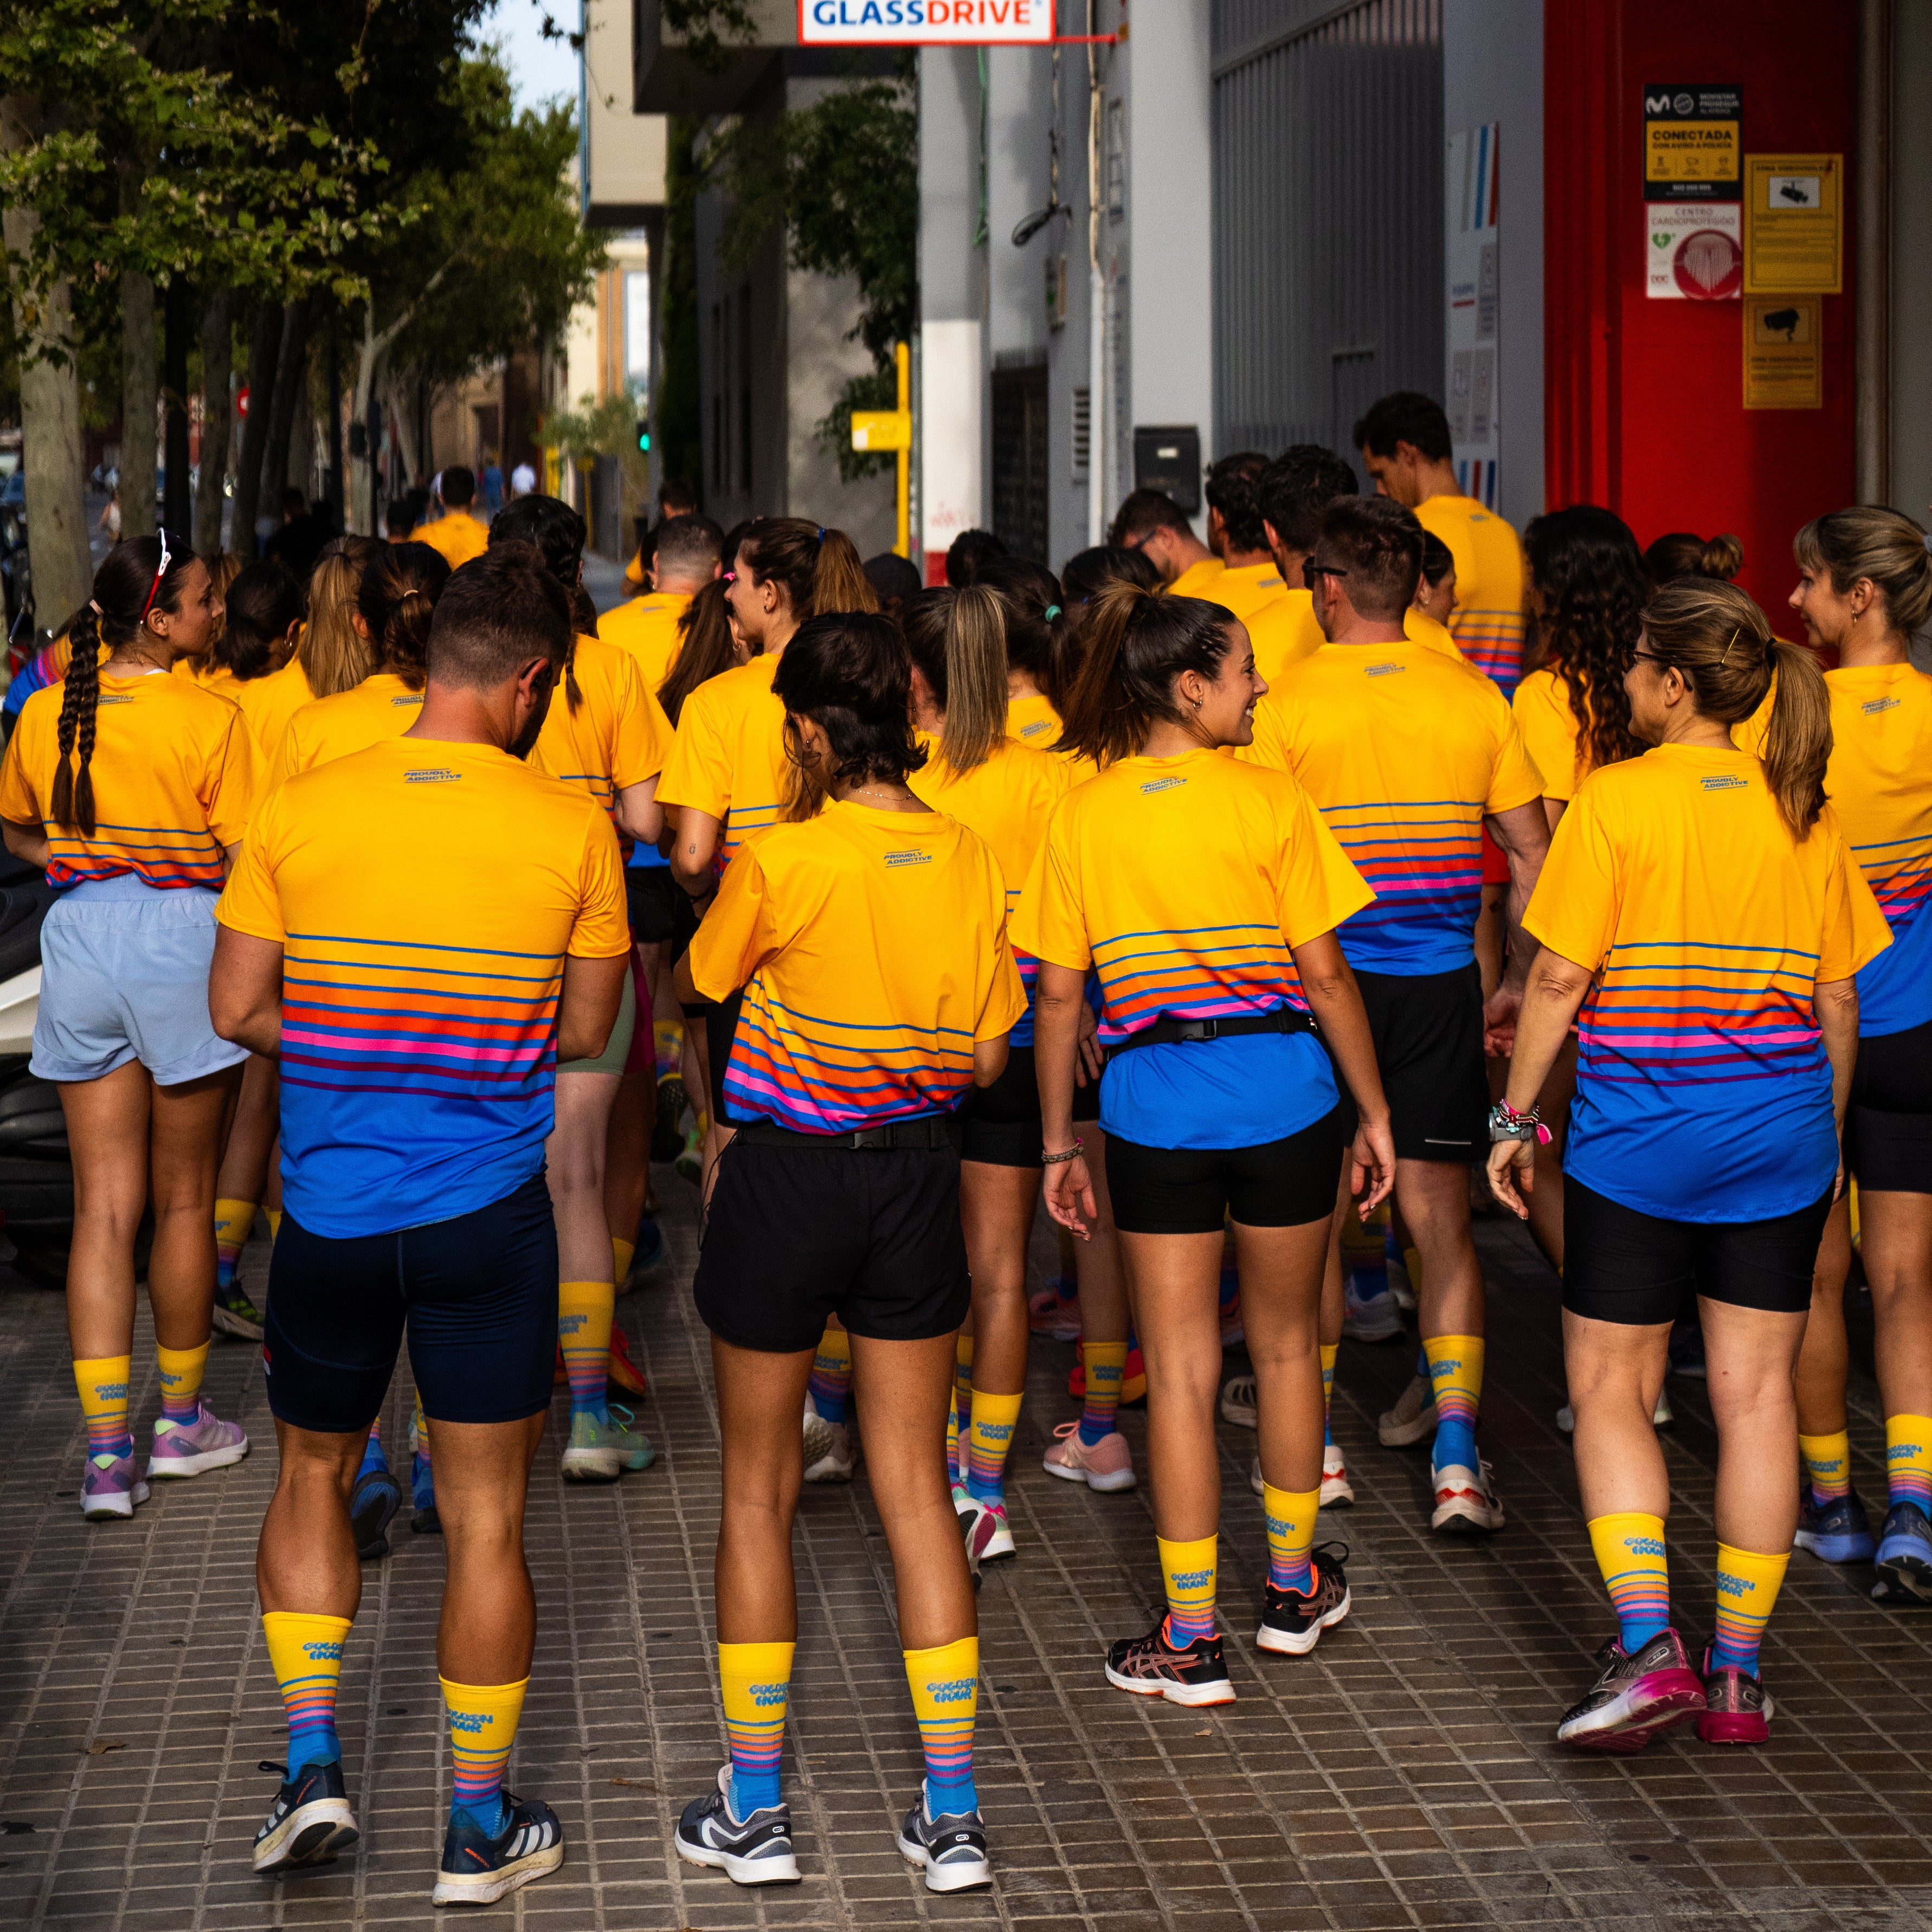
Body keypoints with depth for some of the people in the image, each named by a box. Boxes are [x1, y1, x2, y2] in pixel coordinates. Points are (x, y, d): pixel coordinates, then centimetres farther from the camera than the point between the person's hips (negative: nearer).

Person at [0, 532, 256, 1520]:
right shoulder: (209, 720, -13)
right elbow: (247, 858, -11)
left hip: (79, 938, 4)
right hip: (181, 939, -4)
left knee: (103, 1205, 5)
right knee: (184, 1199, 12)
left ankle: (106, 1449, 0)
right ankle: (180, 1420, 25)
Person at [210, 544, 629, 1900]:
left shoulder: (301, 811, -4)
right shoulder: (571, 828, -7)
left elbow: (237, 1010, -1)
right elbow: (587, 1030, 1)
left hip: (331, 1210, 1)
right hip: (488, 1214, -1)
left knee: (313, 1477, 22)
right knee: (486, 1519, 8)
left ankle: (314, 1763, 12)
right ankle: (480, 1829, 17)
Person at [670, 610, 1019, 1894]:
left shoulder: (781, 864, -18)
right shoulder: (968, 860, -5)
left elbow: (700, 981, 1)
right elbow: (987, 1057, 2)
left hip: (788, 1175, -4)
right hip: (917, 1176, 4)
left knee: (757, 1497, 10)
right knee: (916, 1494, 11)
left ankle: (755, 1810, 17)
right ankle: (953, 1815, 13)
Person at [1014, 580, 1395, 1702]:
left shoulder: (1083, 815, -1)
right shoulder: (1268, 799, -7)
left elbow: (1058, 995, 2)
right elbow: (1327, 975, -5)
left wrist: (1060, 1144, 10)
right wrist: (1375, 1112, 5)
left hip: (1154, 1100, 1)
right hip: (1281, 1085, -1)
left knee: (1181, 1368, 5)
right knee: (1286, 1343, 18)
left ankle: (1191, 1640, 7)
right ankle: (1295, 1588, 34)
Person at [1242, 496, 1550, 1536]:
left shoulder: (1287, 701, -7)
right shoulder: (1475, 697, 2)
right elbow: (1532, 855, 5)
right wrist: (1517, 982, 15)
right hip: (1439, 984, 2)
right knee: (1441, 1223, 5)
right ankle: (1456, 1453, -5)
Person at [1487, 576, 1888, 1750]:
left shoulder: (1616, 801, -9)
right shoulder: (1805, 814, 4)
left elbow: (1559, 978, -10)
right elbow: (1841, 1003, 8)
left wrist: (1517, 1117, 0)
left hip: (1638, 1134, -4)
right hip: (1780, 1128, 4)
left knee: (1611, 1392, 6)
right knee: (1757, 1395, 7)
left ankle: (1648, 1645, -9)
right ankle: (1739, 1674, 11)